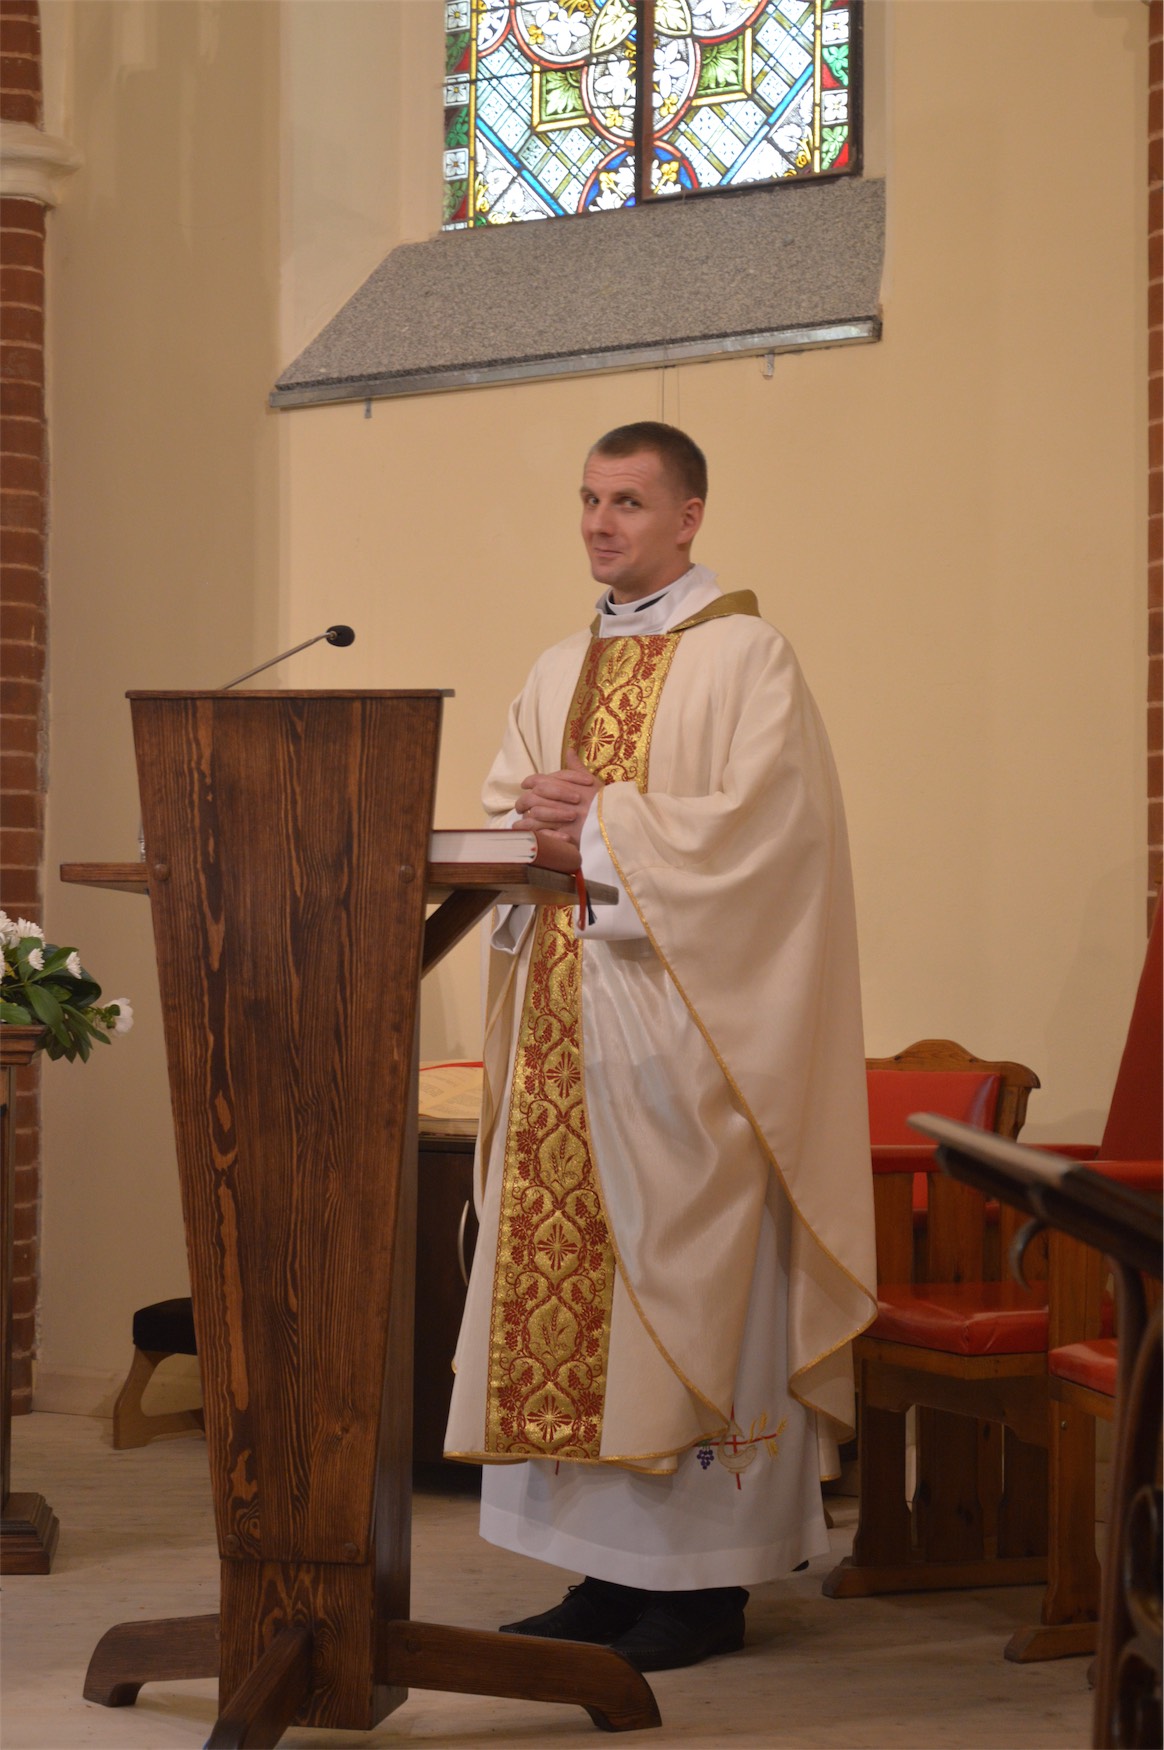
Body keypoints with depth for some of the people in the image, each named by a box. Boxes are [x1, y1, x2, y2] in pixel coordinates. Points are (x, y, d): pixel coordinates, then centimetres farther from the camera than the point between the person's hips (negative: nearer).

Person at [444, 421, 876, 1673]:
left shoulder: (746, 659, -3)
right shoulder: (558, 675, 18)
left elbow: (754, 828, -14)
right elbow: (503, 817, 17)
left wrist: (597, 819, -13)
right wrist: (537, 817, -5)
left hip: (679, 1019, -7)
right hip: (562, 1012, 7)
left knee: (680, 1274, -6)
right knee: (562, 1275, 4)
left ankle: (706, 1581, 0)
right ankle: (611, 1569, 11)